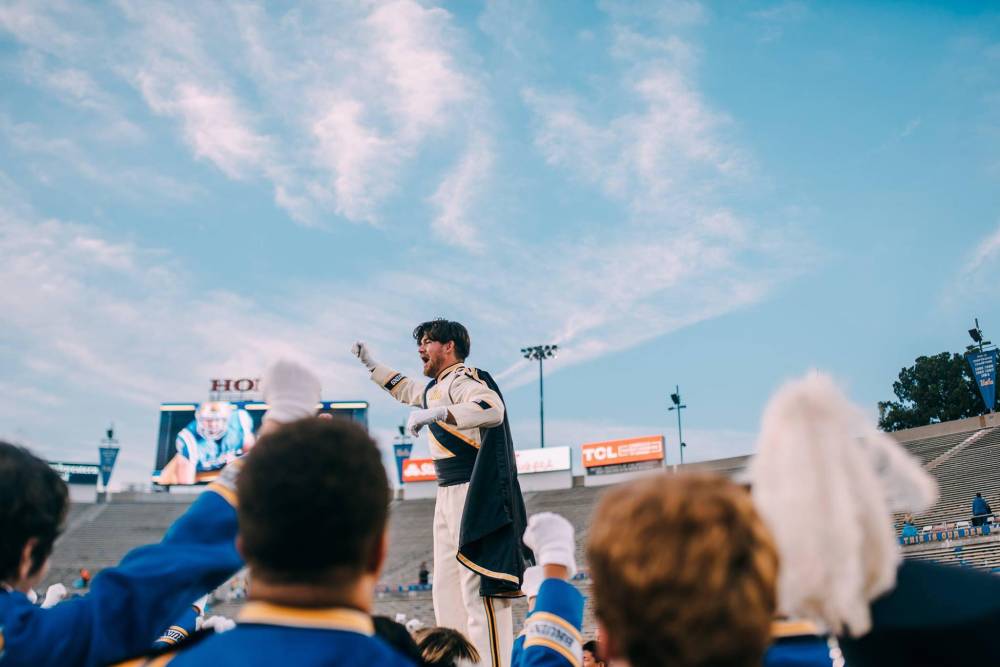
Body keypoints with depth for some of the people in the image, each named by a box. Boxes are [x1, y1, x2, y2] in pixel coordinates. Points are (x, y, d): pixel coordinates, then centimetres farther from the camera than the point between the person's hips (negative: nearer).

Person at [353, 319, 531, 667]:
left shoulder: (463, 379, -10)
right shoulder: (437, 387, 20)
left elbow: (493, 409, -31)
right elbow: (407, 390, 43)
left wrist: (435, 414, -32)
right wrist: (372, 365, 43)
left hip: (472, 494, -10)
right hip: (448, 495, 10)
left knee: (478, 589, -15)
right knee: (447, 591, 12)